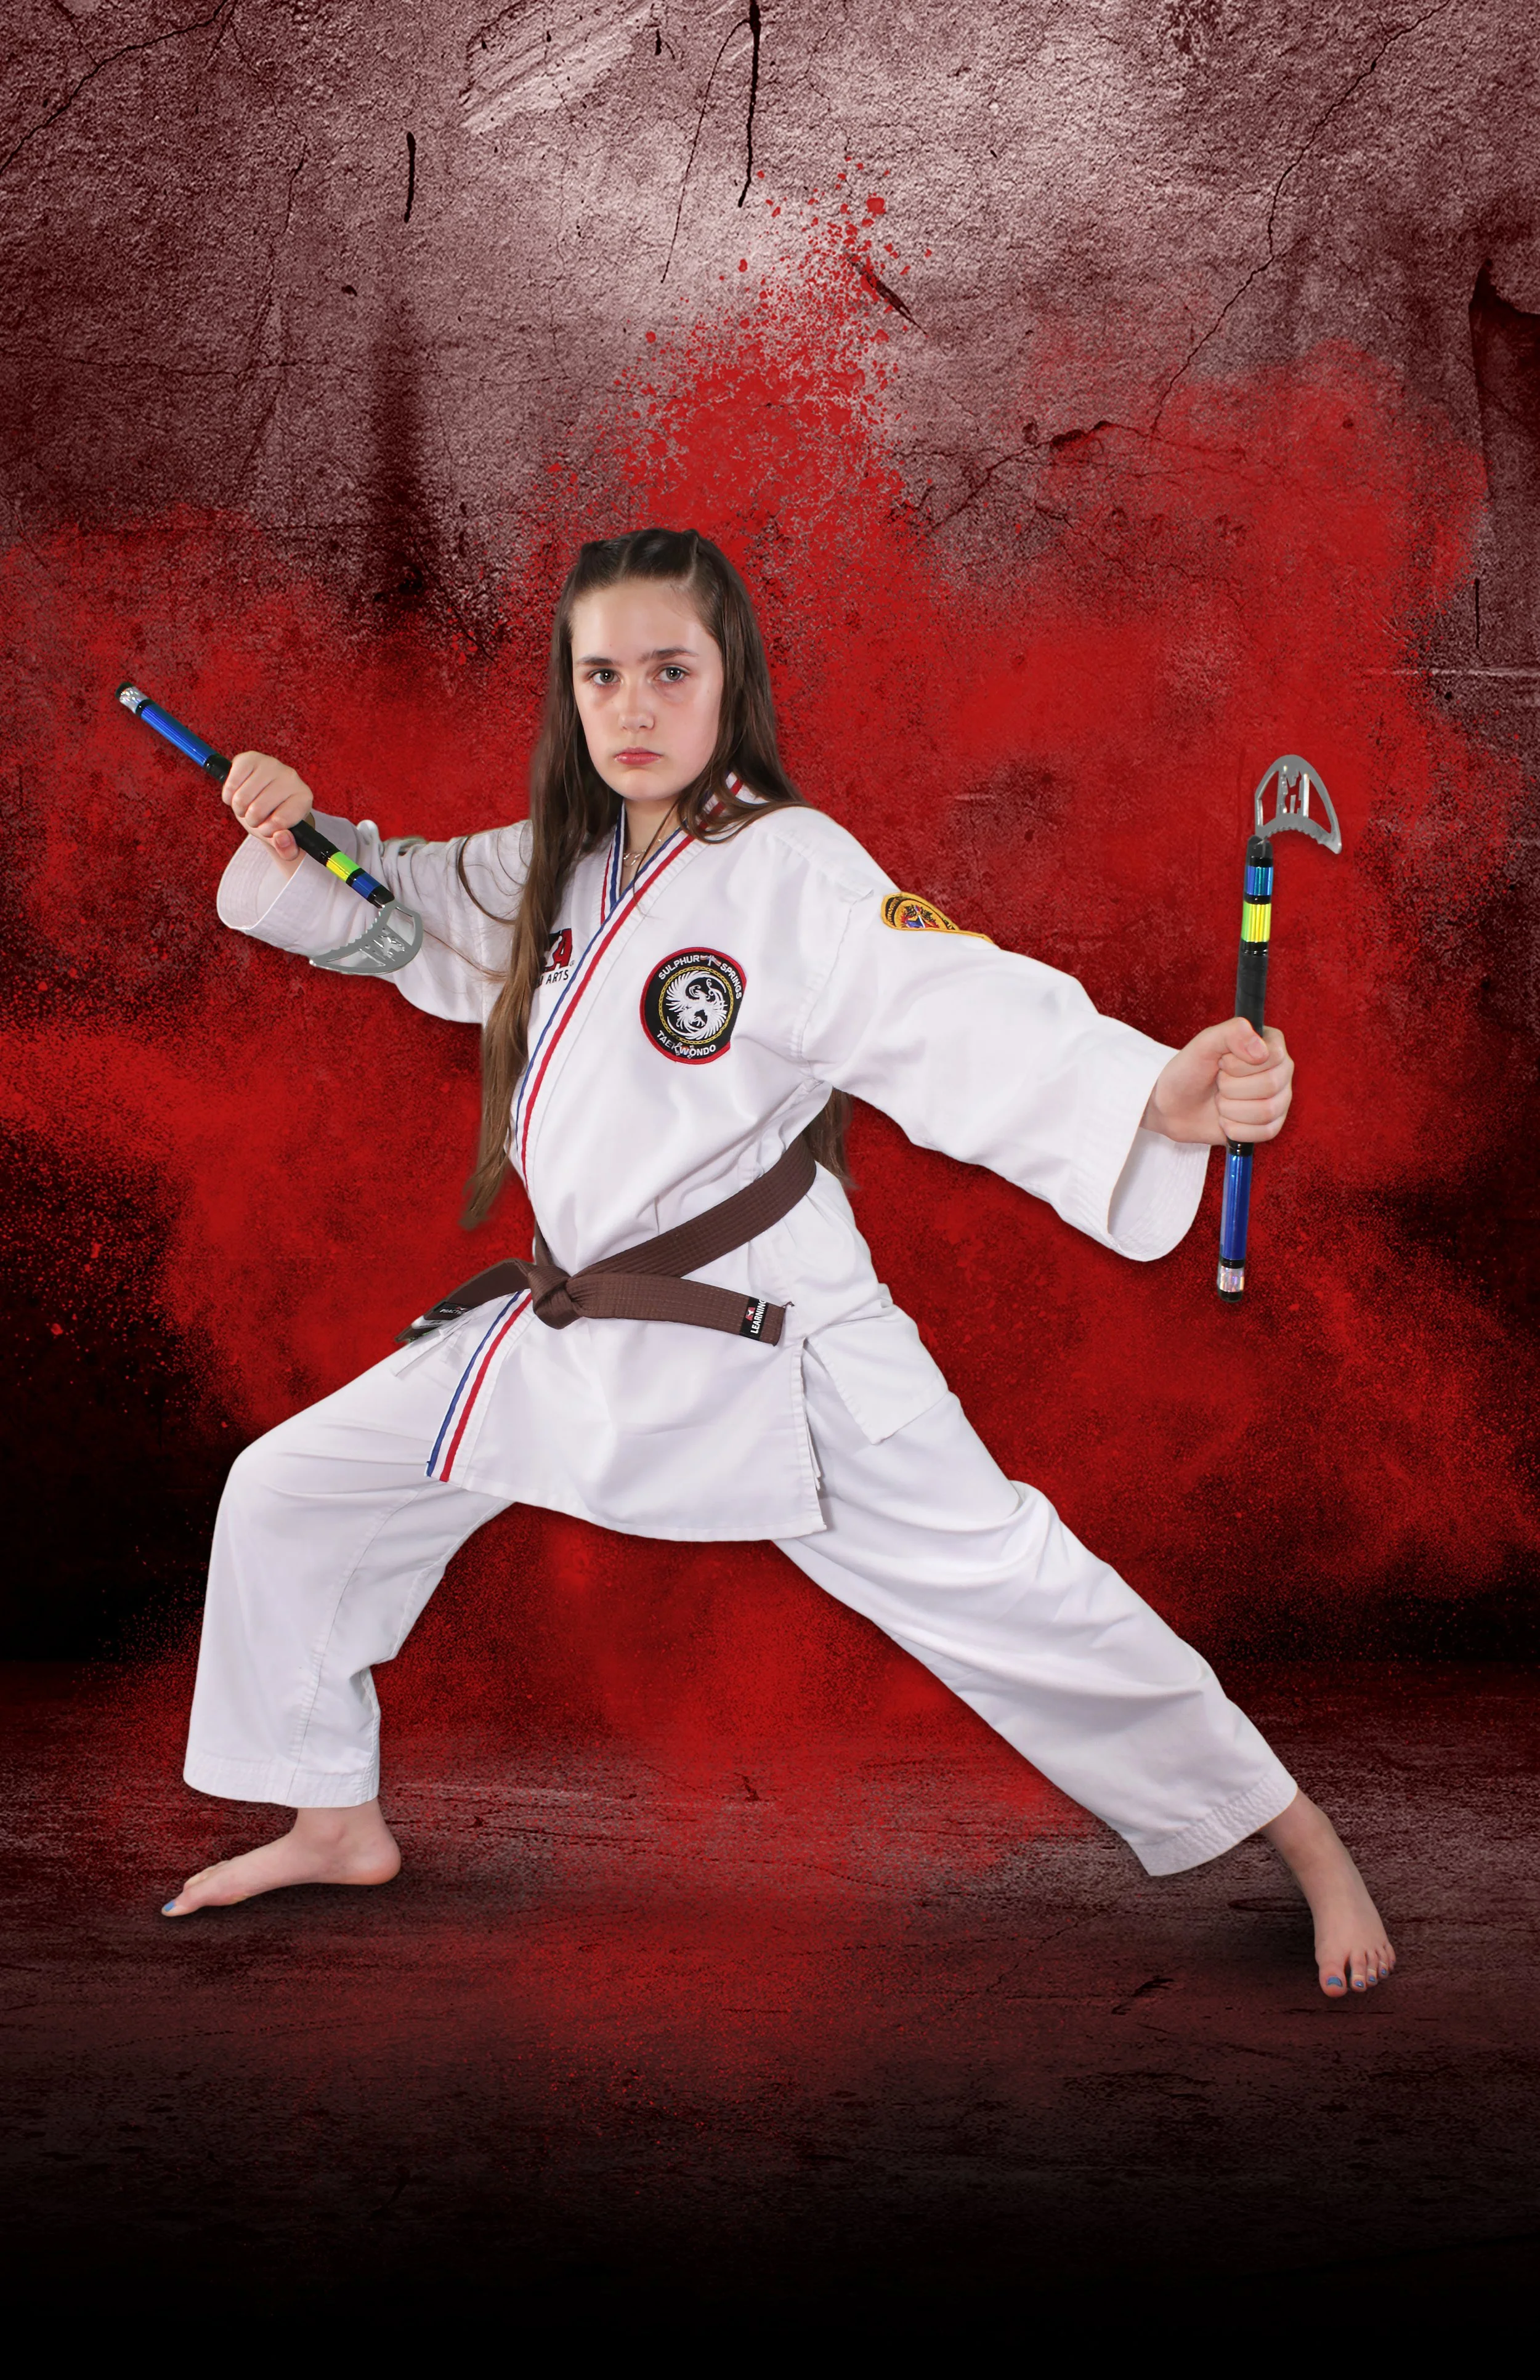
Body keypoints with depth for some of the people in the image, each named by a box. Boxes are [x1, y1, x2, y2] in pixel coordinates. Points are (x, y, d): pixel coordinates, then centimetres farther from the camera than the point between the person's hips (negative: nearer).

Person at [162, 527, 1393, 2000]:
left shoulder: (792, 872, -17)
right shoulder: (550, 871, 6)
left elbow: (965, 1019, -31)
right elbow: (382, 906, 19)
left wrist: (1163, 1093, -49)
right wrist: (293, 832, -3)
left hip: (763, 1338, -7)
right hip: (570, 1327, 7)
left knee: (1001, 1588, -9)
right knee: (285, 1495, 11)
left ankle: (1303, 1841, 11)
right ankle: (337, 1824, 31)